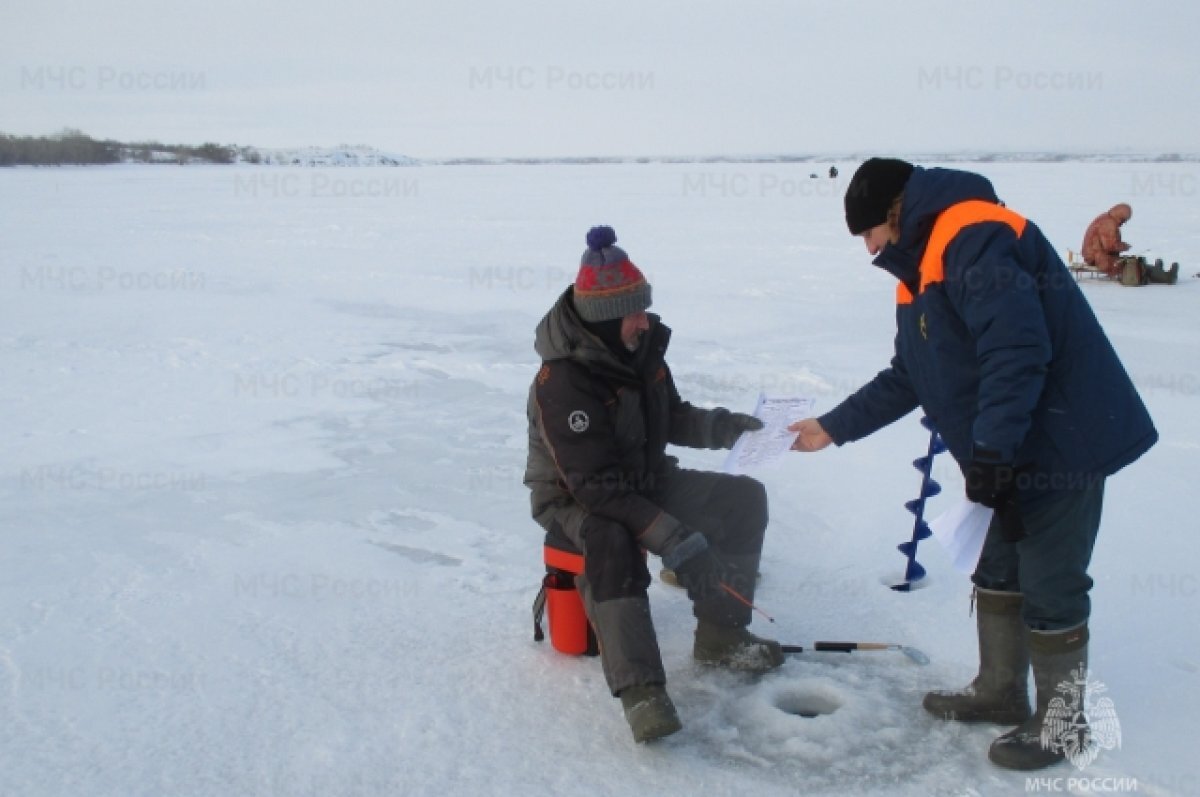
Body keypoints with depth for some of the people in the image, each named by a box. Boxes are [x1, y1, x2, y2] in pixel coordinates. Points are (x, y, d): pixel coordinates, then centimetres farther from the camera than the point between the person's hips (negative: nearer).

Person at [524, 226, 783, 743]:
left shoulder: (642, 348, -4)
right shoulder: (562, 382, -28)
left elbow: (672, 419, 13)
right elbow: (596, 487, -31)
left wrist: (729, 427, -5)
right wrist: (671, 538, -36)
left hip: (646, 482, 8)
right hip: (576, 502, -8)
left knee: (743, 498, -5)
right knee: (612, 544, -40)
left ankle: (721, 636, 1)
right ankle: (640, 690, -38)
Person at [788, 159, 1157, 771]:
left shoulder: (973, 239, -19)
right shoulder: (921, 272, 14)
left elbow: (1017, 351, -28)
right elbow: (907, 377, 19)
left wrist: (991, 452, -26)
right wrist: (834, 427, 18)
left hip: (1065, 441, -10)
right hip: (1019, 452, 10)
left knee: (1049, 590, 0)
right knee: (998, 572, 19)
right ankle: (1000, 692, 34)